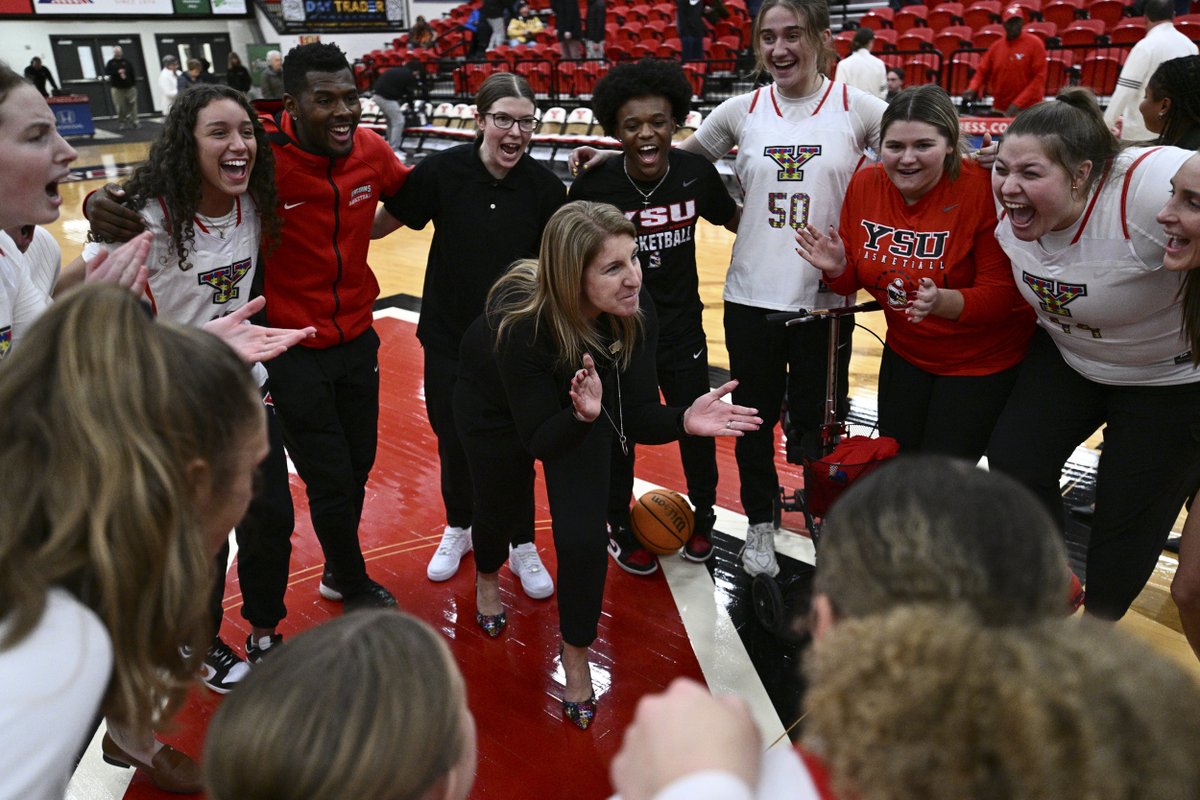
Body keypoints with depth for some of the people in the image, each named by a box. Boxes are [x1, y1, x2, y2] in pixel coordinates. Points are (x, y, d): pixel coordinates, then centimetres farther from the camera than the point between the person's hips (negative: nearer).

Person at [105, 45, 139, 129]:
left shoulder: (127, 62, 6)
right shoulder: (110, 63, 4)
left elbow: (133, 73, 4)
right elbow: (107, 73, -7)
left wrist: (134, 84, -3)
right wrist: (117, 72, -18)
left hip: (129, 87, 1)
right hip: (117, 88, 0)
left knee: (132, 104, -3)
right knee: (120, 107, -3)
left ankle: (134, 121, 4)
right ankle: (123, 122, 9)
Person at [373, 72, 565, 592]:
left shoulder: (545, 187, -10)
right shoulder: (442, 172, -12)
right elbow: (379, 225, 0)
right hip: (448, 336, 1)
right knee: (453, 442, 16)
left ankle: (522, 547, 31)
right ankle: (459, 528, 43)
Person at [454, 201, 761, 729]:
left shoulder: (636, 314, -31)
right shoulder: (521, 324, -41)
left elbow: (635, 419, -24)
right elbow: (539, 441, -32)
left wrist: (683, 420, -44)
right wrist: (582, 415, -52)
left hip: (578, 401, 2)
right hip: (496, 403, -2)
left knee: (583, 537, -8)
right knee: (504, 508, 18)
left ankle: (576, 658, 19)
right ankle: (487, 576, 58)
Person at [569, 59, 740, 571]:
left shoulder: (696, 173, -12)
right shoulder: (594, 186, -19)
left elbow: (734, 218, 7)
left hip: (681, 328, 2)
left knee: (697, 426, 16)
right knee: (617, 436, 14)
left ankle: (701, 518, 44)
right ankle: (620, 529, 40)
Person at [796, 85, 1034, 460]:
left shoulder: (985, 189, -23)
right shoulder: (864, 184, -8)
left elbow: (1001, 295, -22)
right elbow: (851, 281, 1)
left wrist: (943, 302, -39)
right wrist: (837, 268, -21)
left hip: (981, 362, -4)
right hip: (905, 354, 5)